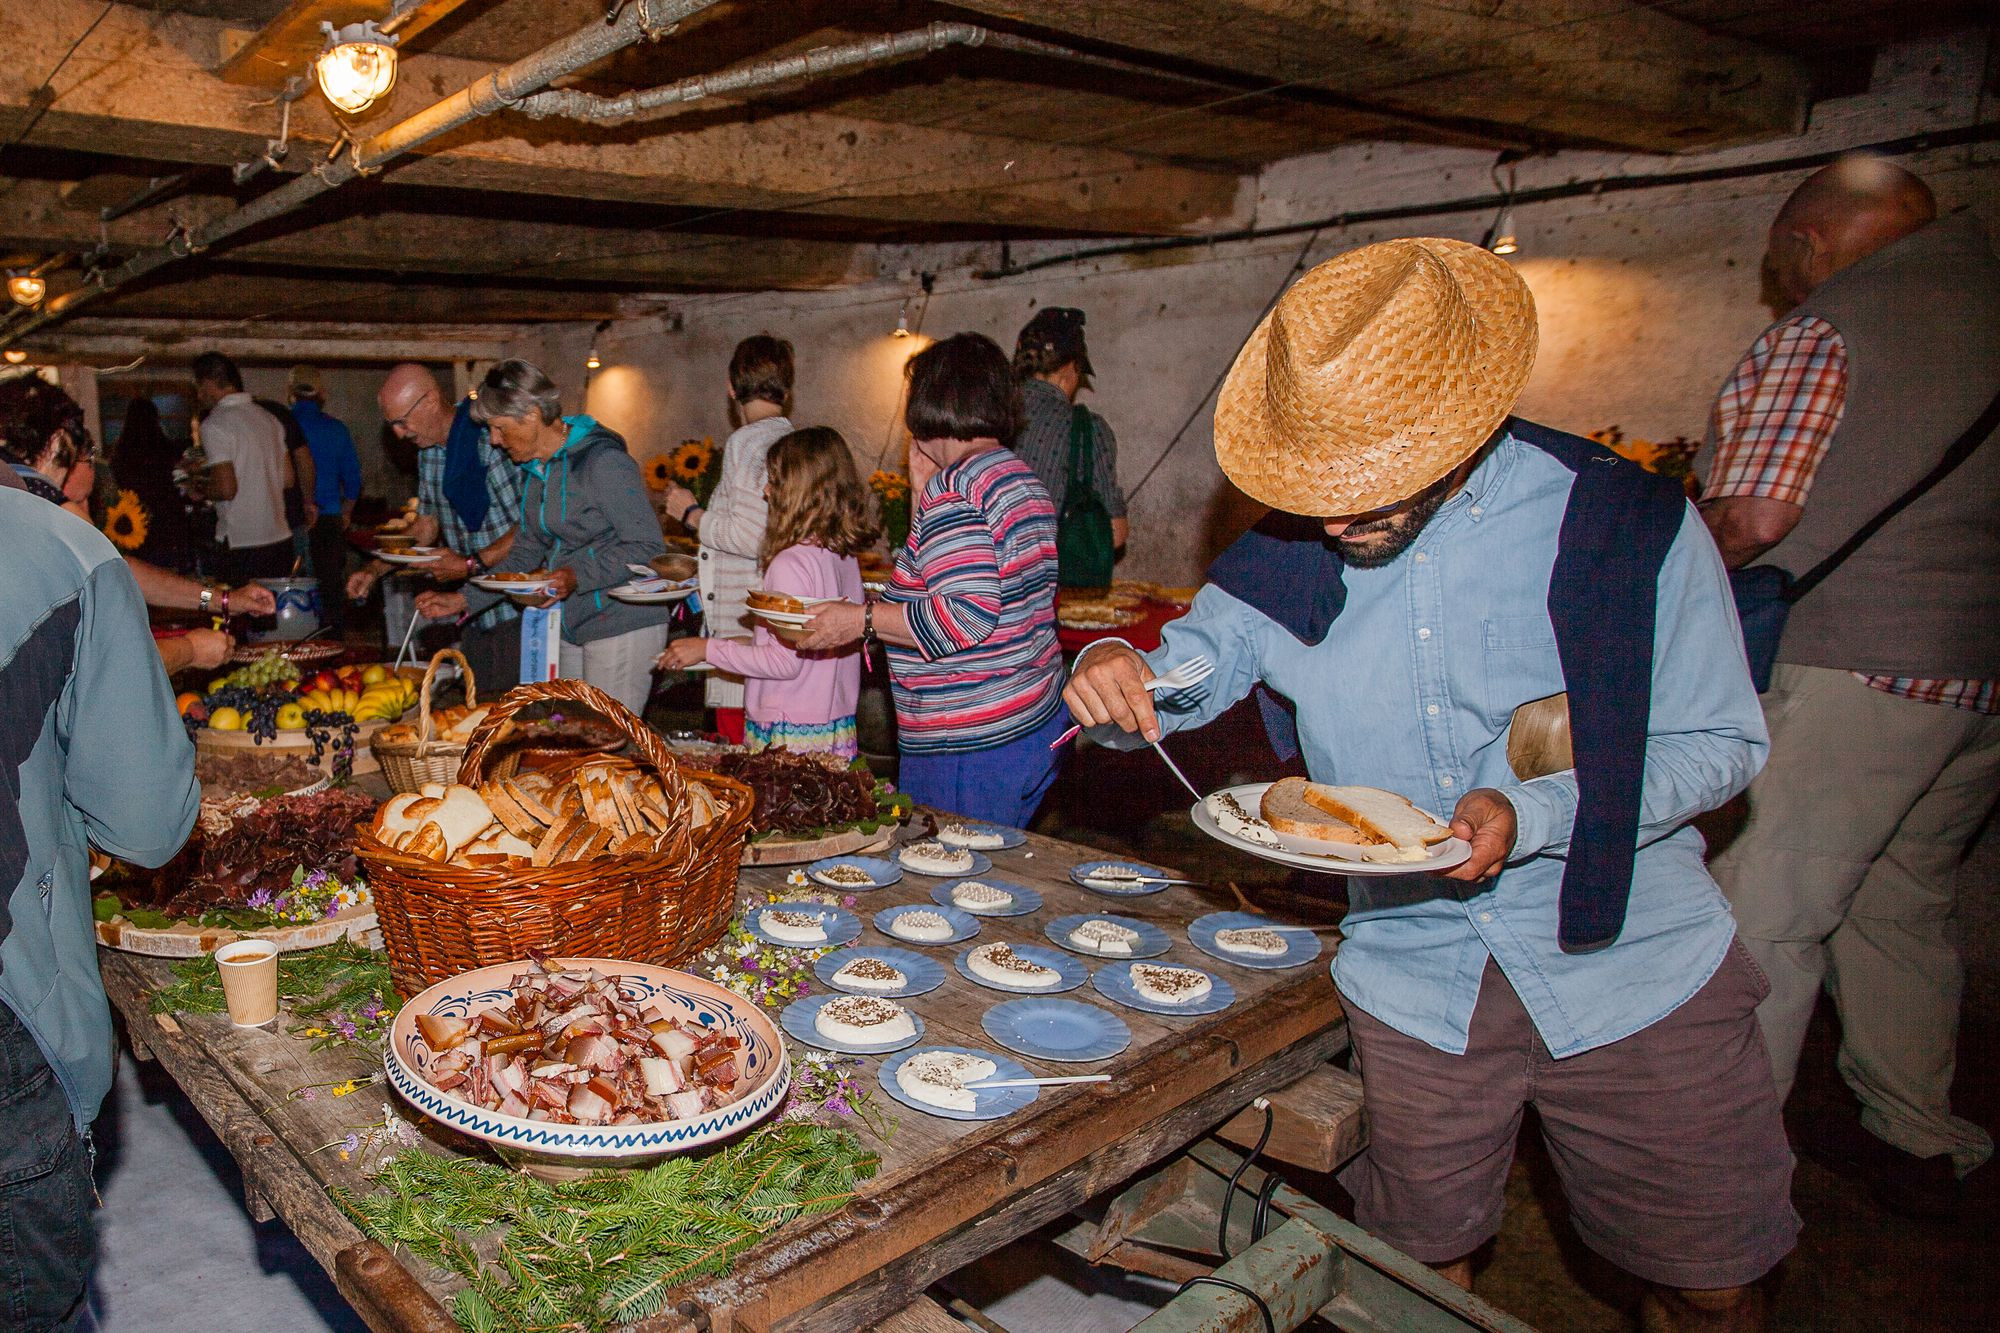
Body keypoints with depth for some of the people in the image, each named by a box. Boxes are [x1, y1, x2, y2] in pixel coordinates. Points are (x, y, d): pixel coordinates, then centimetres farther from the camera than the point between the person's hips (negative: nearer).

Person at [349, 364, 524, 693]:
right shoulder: (428, 449, 12)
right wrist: (376, 569, 13)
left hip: (517, 609, -8)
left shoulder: (493, 438, -17)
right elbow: (428, 523, 23)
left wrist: (471, 565, -21)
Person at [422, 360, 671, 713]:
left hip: (623, 627, -9)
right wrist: (463, 600, 12)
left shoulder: (603, 461, -15)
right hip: (574, 629, 9)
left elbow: (648, 549, -18)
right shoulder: (538, 469, 13)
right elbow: (526, 552, 19)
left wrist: (578, 575, -27)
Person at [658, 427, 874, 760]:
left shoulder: (791, 563, -16)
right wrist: (757, 639, 24)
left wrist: (708, 649, -9)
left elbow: (786, 661, -16)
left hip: (792, 735, -8)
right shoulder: (847, 557, 7)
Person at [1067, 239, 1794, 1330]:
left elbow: (1719, 741, -8)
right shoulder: (1292, 549, -5)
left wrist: (1535, 817, -24)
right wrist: (1115, 678, -19)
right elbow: (1185, 669, 7)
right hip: (1411, 974, 2)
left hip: (1632, 962, -1)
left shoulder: (1625, 522, -14)